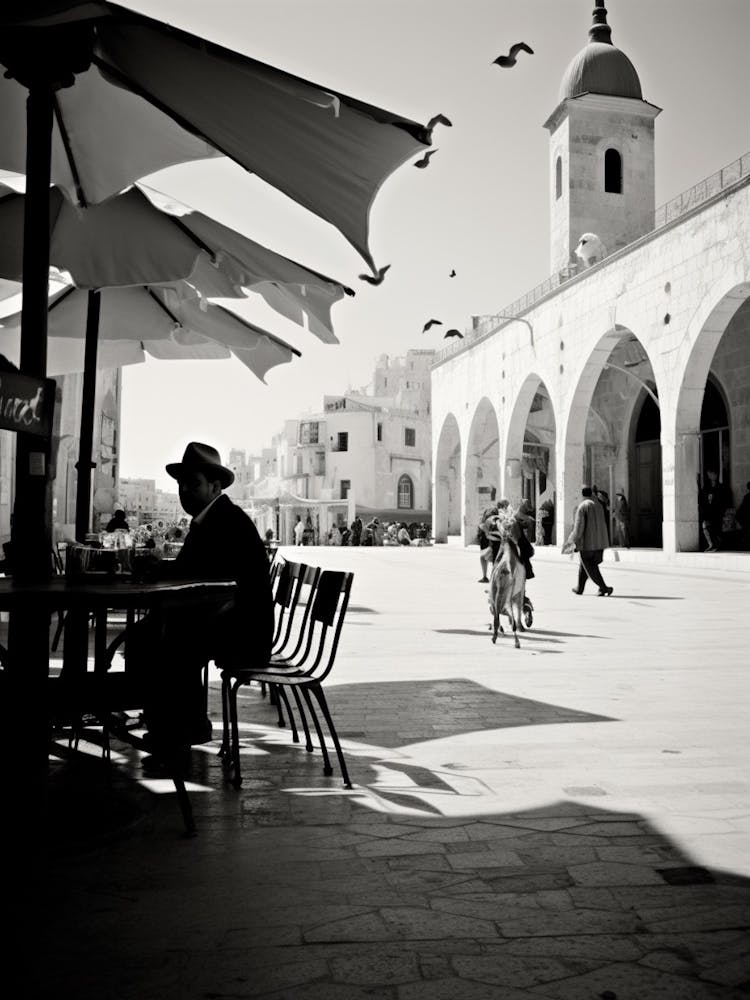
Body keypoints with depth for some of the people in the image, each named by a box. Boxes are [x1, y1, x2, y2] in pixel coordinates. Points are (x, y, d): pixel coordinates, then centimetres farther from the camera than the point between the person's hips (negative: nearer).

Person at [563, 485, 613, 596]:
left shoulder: (582, 506, -13)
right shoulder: (598, 505, 9)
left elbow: (579, 526, -15)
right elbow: (601, 525, 12)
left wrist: (575, 543, -10)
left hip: (587, 543, -7)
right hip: (599, 542, 7)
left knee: (590, 568, 0)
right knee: (584, 565, 19)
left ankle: (604, 588, -10)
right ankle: (579, 588, 27)